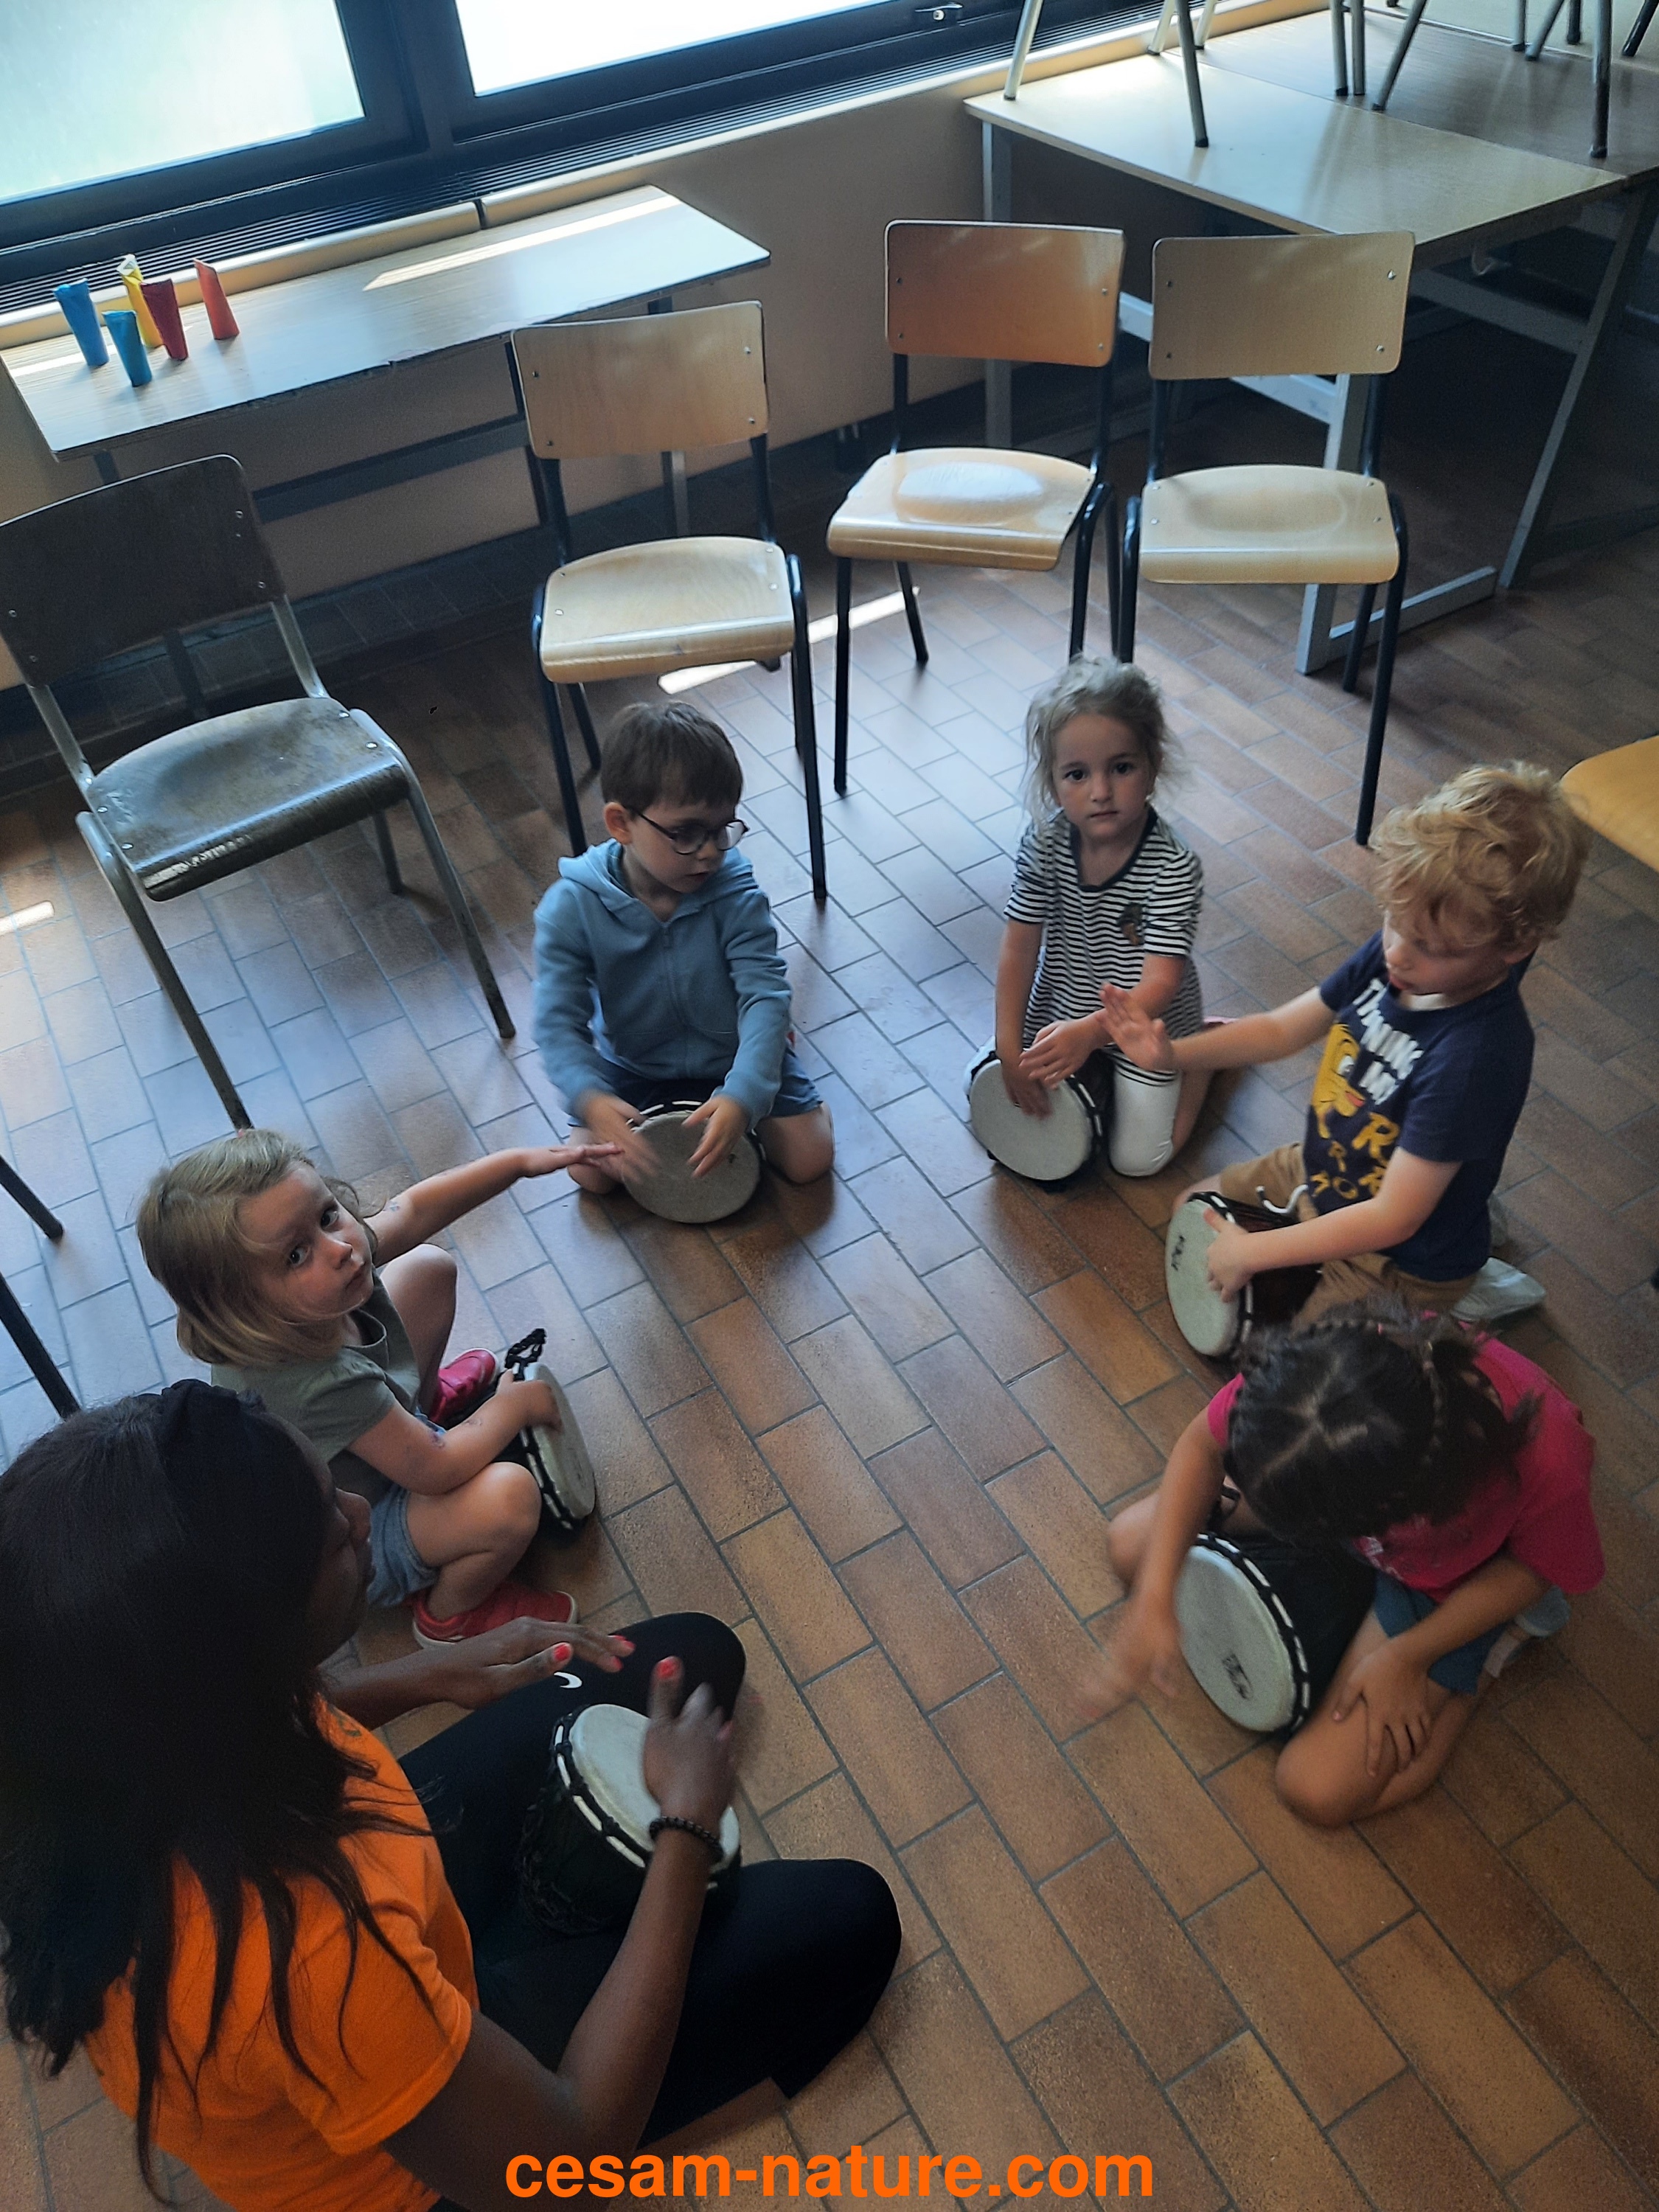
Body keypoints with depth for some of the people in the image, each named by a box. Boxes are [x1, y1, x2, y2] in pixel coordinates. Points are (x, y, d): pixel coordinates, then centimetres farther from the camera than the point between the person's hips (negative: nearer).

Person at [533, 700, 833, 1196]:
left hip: (735, 1057, 0)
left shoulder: (735, 893, -24)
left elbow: (765, 994, -29)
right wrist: (592, 1100, -44)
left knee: (810, 1159, -9)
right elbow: (558, 1022, -24)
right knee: (592, 1171, -12)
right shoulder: (573, 907, -24)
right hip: (633, 1067, 1)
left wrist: (742, 1095, -44)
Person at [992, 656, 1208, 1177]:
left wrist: (1090, 1031, -50)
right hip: (1059, 1015, 4)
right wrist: (1009, 1047, -19)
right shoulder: (1044, 845, -20)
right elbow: (1019, 947, -15)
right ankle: (1098, 1078, 34)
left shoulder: (1174, 868, -31)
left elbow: (1159, 986, -33)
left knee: (1137, 1158, 5)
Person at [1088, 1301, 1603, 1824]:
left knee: (1318, 1791, -6)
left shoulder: (1545, 1463, -45)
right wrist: (1155, 1600, -27)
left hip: (1447, 1586, -3)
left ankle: (1483, 1655, 12)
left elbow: (1535, 1566, -19)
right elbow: (1203, 1445, -21)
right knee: (1131, 1547, 3)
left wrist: (1407, 1655, -19)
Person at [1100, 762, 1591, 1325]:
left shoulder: (1476, 1057, -37)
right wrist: (1172, 1053, -19)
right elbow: (1283, 1028, -3)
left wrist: (1254, 1251, -24)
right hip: (1321, 1171, 7)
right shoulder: (1392, 952, -17)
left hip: (1405, 1259, -7)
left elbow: (1392, 1219, -31)